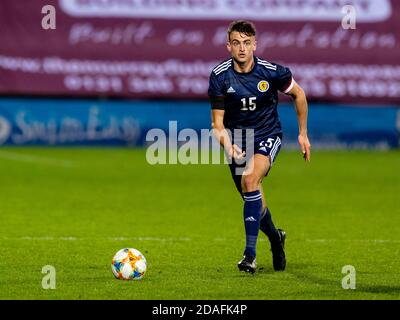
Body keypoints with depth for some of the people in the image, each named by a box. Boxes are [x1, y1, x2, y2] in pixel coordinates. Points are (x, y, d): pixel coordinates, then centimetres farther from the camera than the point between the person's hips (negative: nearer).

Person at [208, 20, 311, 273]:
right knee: (253, 200, 8)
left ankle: (250, 253, -28)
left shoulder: (272, 72, -15)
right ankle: (275, 237, 43)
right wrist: (228, 145, -29)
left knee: (250, 179, -29)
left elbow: (298, 94, 4)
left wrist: (303, 133, 7)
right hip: (237, 140, 3)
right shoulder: (220, 76, -13)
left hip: (268, 136, -3)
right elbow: (218, 122, -9)